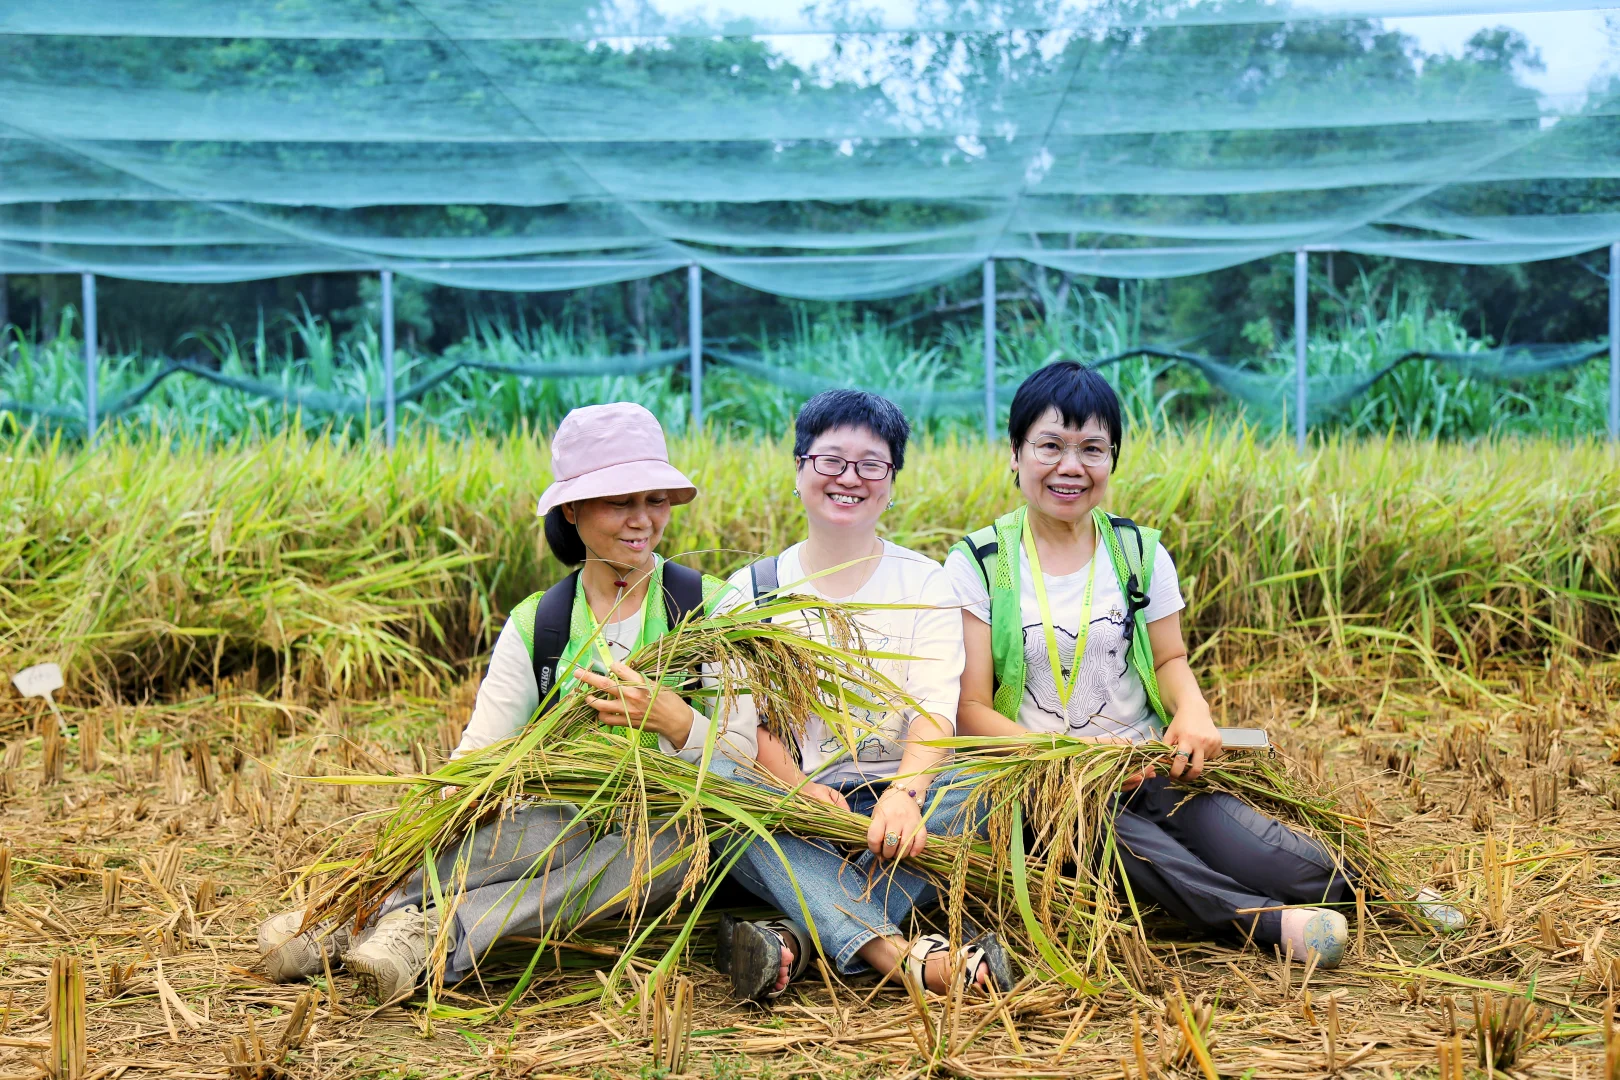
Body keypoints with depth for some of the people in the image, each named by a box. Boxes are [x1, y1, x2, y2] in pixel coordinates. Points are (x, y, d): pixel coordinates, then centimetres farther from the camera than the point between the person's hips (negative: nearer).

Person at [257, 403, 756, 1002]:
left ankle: (441, 932, -43)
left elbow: (744, 757, -2)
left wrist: (675, 721, -23)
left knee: (669, 843, -38)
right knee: (551, 824, -37)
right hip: (571, 817, 1)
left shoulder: (709, 607, 2)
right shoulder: (535, 625, 7)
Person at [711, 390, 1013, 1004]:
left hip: (900, 797, 0)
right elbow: (748, 716, -3)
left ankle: (798, 937, -39)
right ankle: (900, 953, -47)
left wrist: (904, 793, -30)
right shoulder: (752, 591, 8)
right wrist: (799, 787, -26)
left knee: (970, 788, -30)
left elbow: (935, 706, -8)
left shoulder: (923, 583, 7)